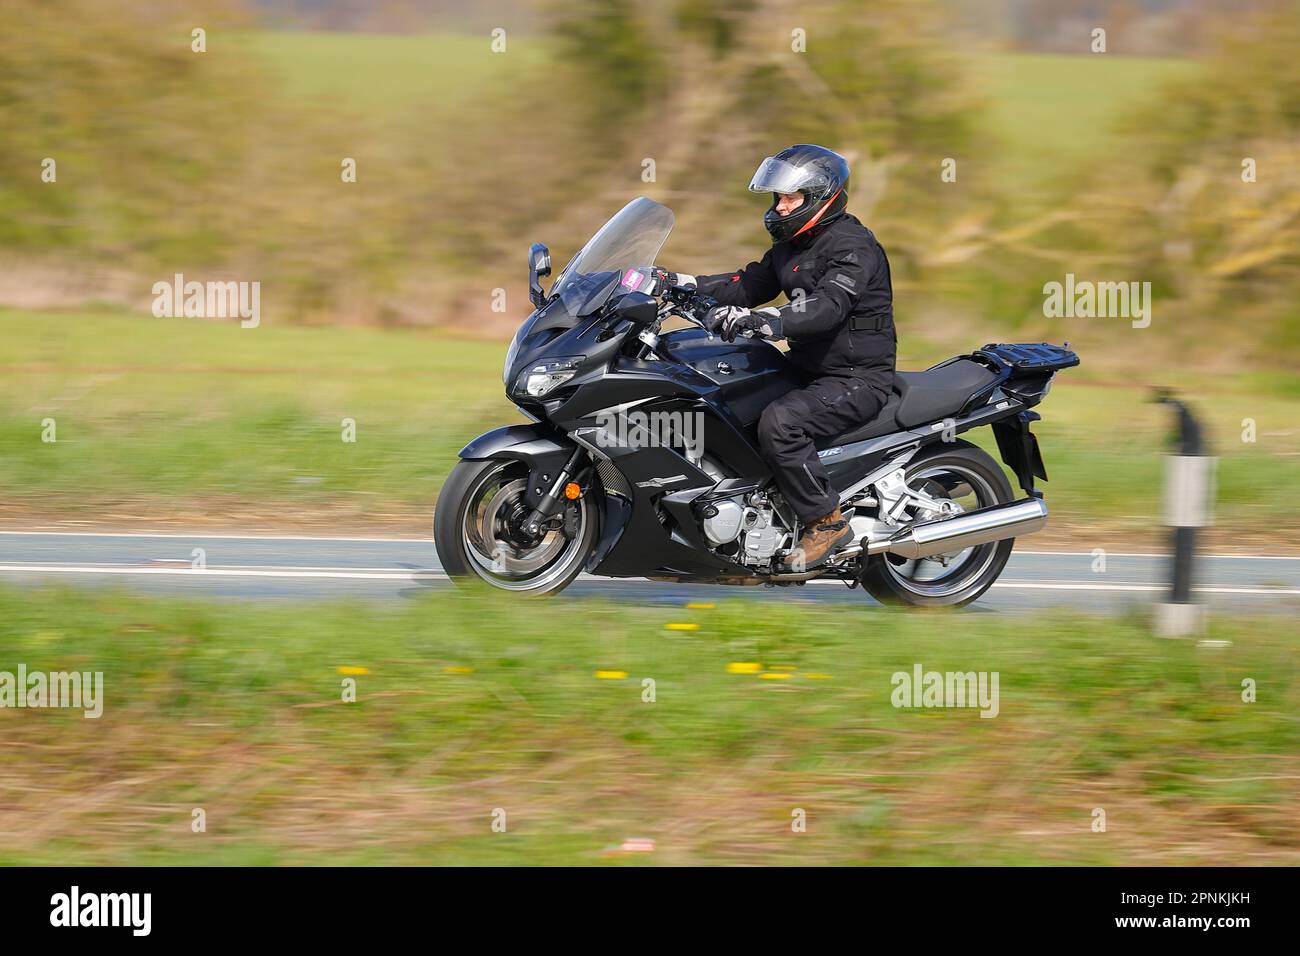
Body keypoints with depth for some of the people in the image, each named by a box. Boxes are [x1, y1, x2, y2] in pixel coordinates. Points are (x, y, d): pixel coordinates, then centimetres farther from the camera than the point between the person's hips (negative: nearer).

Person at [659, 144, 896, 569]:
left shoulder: (854, 247, -18)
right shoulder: (792, 245, 14)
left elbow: (825, 308, -33)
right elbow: (750, 283, 16)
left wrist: (758, 320, -47)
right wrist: (684, 284, 2)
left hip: (856, 379, -10)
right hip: (808, 370, 10)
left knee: (779, 421, -33)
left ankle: (826, 521, -20)